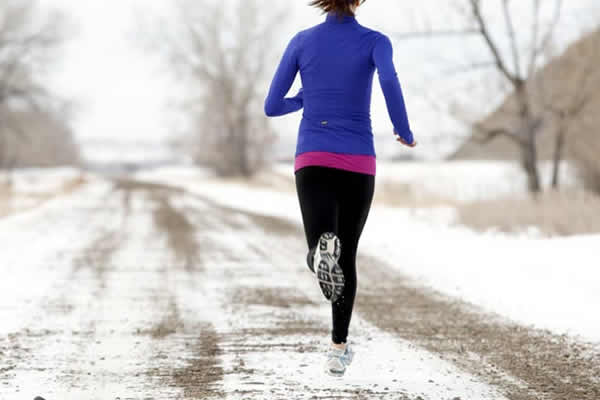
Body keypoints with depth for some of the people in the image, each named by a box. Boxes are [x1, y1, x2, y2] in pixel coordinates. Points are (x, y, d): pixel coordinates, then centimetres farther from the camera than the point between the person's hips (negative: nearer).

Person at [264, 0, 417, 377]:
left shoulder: (301, 41, 7)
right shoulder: (376, 41, 1)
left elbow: (272, 107, 8)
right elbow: (389, 80, -22)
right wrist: (405, 132, -4)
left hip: (313, 162, 0)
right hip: (358, 164, 0)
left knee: (322, 255, -9)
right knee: (347, 257, 18)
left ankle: (324, 250, -48)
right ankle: (338, 349, 16)